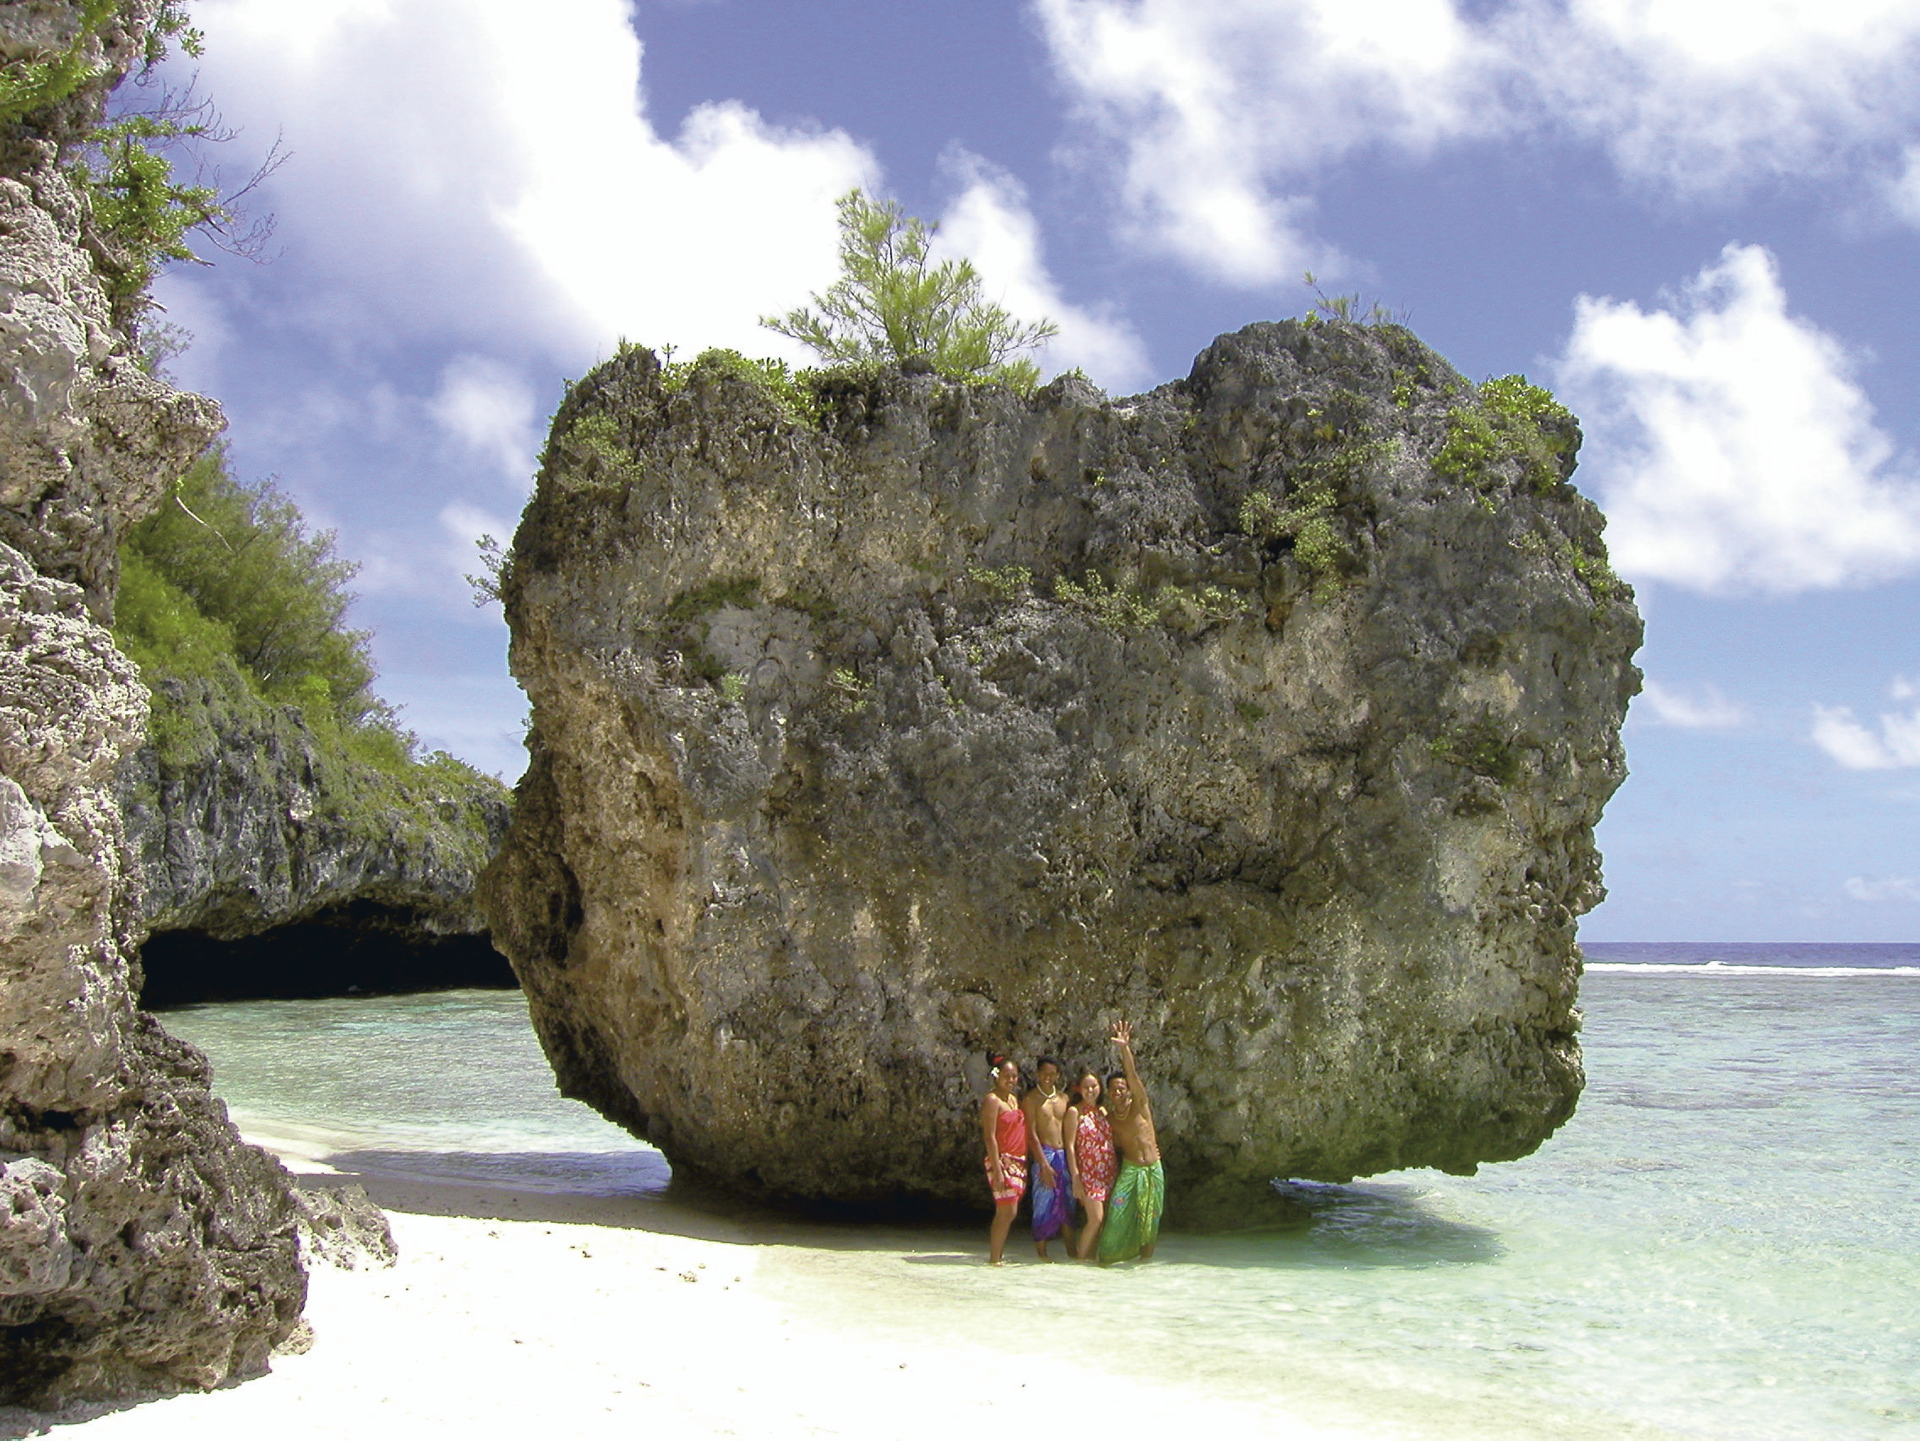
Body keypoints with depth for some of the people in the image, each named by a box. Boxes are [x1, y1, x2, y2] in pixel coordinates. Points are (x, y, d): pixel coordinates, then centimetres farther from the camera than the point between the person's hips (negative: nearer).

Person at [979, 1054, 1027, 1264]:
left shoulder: (1013, 1099, 16)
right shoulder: (992, 1100, -9)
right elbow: (989, 1137, -15)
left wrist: (1023, 1163, 12)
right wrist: (997, 1170, -21)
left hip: (1018, 1162, 8)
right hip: (1003, 1161, -8)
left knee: (1006, 1212, 8)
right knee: (1007, 1211, -10)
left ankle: (997, 1254, 12)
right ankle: (994, 1258, -5)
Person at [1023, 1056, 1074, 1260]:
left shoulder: (1063, 1098, 13)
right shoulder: (1032, 1099, -4)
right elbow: (1031, 1134, -9)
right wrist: (1043, 1164, -16)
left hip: (1064, 1154, 5)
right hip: (1044, 1154, -5)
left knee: (1067, 1203, 6)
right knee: (1044, 1204, -5)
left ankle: (1071, 1249, 13)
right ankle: (1041, 1252, 2)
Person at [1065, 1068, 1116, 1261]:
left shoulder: (1103, 1111, 14)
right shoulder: (1075, 1111, -3)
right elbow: (1070, 1146, -7)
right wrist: (1075, 1177, -13)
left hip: (1108, 1172, 6)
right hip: (1088, 1172, -6)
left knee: (1104, 1219, 2)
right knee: (1096, 1218, -14)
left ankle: (1090, 1256, 11)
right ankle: (1082, 1258, -2)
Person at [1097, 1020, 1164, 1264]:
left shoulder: (1140, 1105, -4)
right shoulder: (1108, 1118, 2)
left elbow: (1133, 1075, -19)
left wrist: (1125, 1049, -32)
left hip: (1153, 1168, 0)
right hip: (1129, 1169, 0)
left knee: (1150, 1216, 1)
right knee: (1118, 1209, -13)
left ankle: (1146, 1253, 14)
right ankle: (1108, 1254, -9)